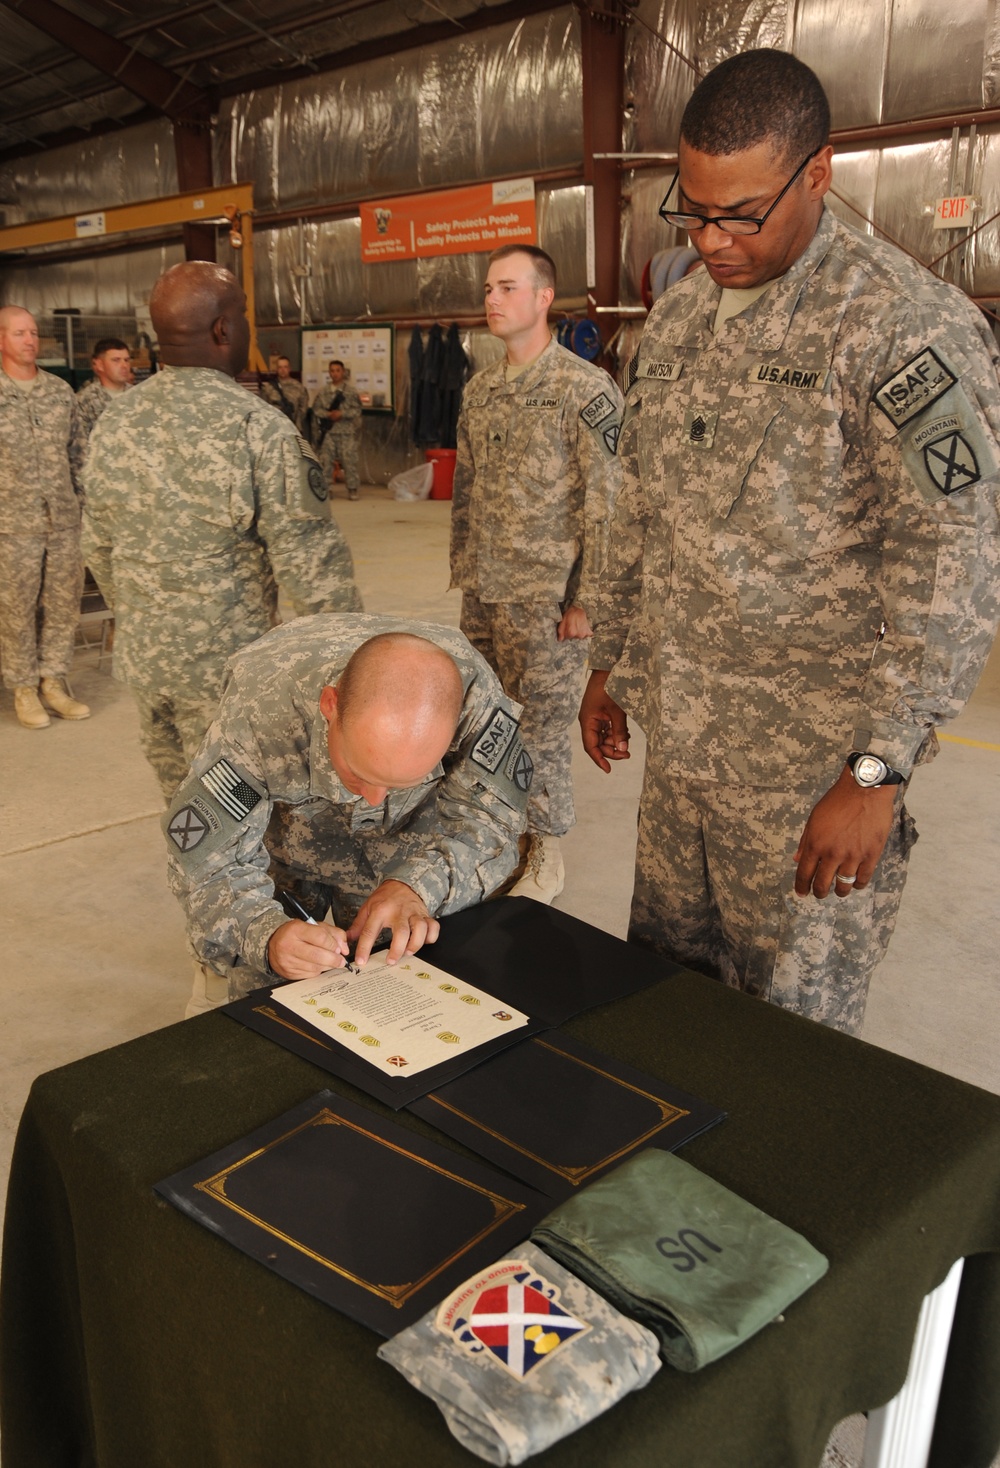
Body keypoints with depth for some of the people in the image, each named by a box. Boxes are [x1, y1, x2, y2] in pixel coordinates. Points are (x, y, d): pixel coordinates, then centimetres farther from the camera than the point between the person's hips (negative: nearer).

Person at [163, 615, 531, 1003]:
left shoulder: (472, 690, -37)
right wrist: (266, 936, -53)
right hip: (280, 841, -1)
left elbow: (491, 813, -24)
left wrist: (418, 884, -42)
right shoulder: (258, 712, -40)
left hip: (399, 847, 2)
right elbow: (208, 862, -33)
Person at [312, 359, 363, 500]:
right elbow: (316, 409, 5)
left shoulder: (351, 391, 4)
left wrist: (341, 414, -14)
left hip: (347, 432, -2)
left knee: (349, 459, -4)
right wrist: (328, 414, -11)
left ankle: (353, 489, 3)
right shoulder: (323, 392, 9)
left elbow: (356, 410, -2)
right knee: (325, 459, 1)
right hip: (328, 432, 2)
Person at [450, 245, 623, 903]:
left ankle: (547, 856, 19)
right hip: (482, 593, 7)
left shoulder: (587, 389, -11)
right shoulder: (479, 389, 11)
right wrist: (462, 566, 15)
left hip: (545, 597, -7)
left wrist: (587, 598, -15)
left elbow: (607, 501, -13)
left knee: (544, 727, 2)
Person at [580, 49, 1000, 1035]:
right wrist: (610, 663, 18)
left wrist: (876, 773, -19)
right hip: (677, 744, 7)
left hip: (811, 774, -6)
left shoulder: (909, 324, -13)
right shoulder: (676, 314, 10)